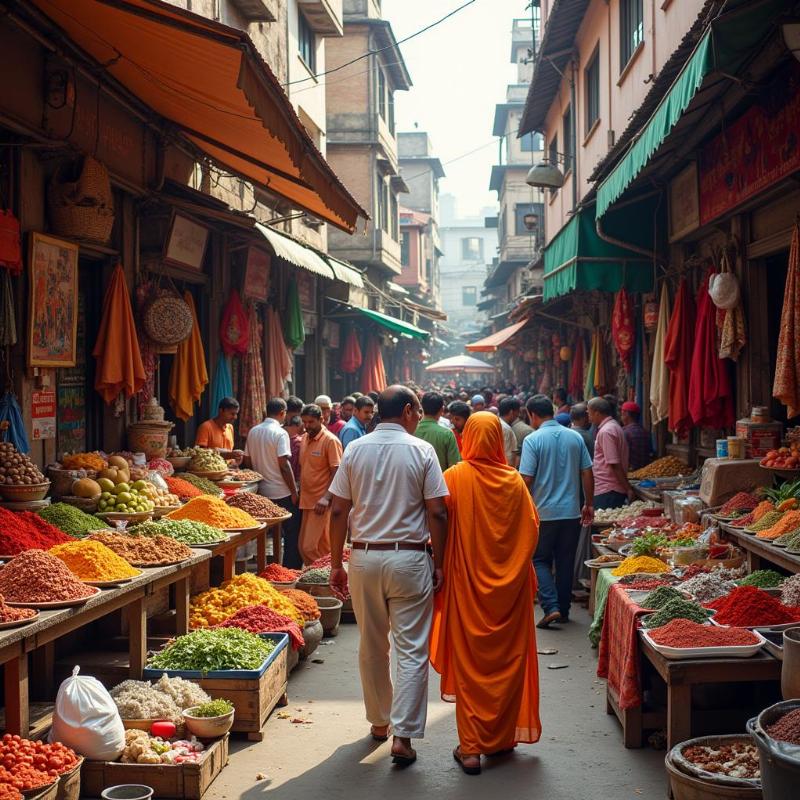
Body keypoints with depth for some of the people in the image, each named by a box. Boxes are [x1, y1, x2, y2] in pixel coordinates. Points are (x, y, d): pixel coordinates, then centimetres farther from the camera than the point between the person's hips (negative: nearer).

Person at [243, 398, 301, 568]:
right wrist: (294, 491, -10)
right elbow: (284, 465, -17)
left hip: (262, 491, 7)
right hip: (282, 493, -7)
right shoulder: (280, 433, -14)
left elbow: (247, 461, 11)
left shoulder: (253, 432, 6)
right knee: (292, 535, 3)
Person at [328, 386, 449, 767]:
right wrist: (439, 564, 1)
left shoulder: (355, 450, 2)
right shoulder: (421, 451, -5)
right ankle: (403, 734, -1)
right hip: (409, 558, -3)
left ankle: (379, 721, 30)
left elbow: (339, 511, 1)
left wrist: (336, 564, 8)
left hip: (364, 557, 3)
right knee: (411, 649, 2)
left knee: (371, 646, 16)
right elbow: (437, 513, -8)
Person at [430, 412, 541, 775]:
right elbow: (532, 530, 2)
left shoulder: (455, 478, -9)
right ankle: (502, 738, 22)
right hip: (509, 587, 2)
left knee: (469, 662, 4)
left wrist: (440, 571, 4)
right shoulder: (514, 481, -3)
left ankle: (471, 747, 5)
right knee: (507, 660, 13)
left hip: (467, 585, -2)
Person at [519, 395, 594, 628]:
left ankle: (551, 607, -7)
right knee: (566, 562, 14)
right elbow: (587, 474, 5)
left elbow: (526, 479, -14)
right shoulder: (575, 437, 3)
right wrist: (588, 505, 14)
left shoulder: (532, 440, -11)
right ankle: (564, 610, 20)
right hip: (572, 512, 4)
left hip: (544, 512, -4)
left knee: (540, 560, 9)